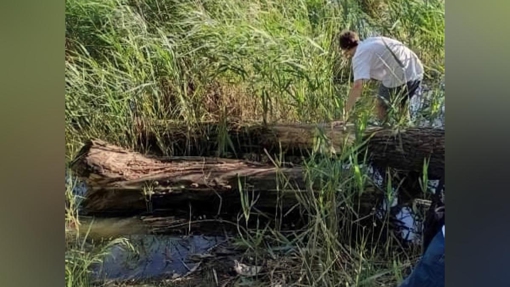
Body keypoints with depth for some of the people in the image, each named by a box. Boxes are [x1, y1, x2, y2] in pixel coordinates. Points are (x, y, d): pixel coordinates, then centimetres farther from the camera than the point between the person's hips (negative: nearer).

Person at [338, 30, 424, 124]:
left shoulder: (359, 55, -9)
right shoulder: (370, 41, 15)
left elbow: (357, 85, -21)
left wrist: (346, 113, -20)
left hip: (400, 77, -8)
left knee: (382, 106, 14)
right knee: (402, 105, 29)